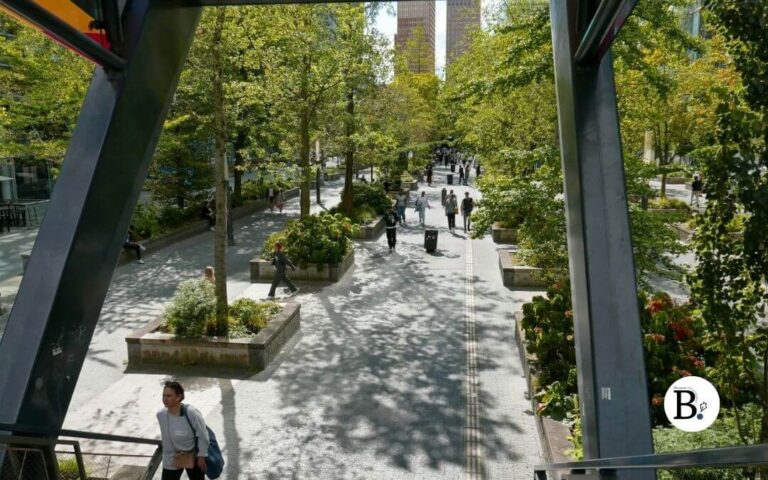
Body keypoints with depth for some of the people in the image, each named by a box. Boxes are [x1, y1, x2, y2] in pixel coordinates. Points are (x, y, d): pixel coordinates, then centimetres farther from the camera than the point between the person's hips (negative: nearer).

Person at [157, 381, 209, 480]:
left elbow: (203, 435, -19)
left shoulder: (191, 412, -29)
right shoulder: (160, 414, -14)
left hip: (193, 456, -3)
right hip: (173, 457, 4)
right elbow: (165, 436, 5)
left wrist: (201, 456, -14)